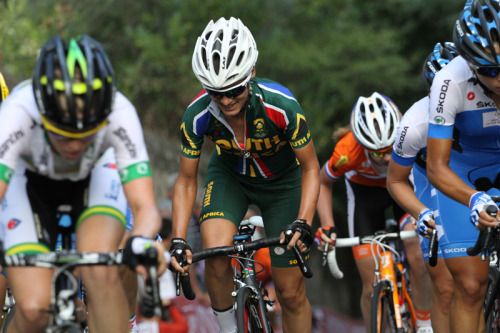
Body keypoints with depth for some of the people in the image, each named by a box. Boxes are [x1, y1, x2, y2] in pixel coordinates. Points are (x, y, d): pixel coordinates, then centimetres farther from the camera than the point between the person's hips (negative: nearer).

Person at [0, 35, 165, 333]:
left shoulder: (119, 114, -36)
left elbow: (145, 207, -40)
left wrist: (142, 242, -63)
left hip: (95, 177, 1)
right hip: (28, 181, 0)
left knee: (101, 273, -30)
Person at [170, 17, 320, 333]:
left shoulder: (281, 106, -35)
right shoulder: (198, 114, -29)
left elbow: (310, 168, -22)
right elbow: (187, 180, -15)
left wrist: (303, 223, -37)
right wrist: (179, 241, -27)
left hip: (281, 181, -1)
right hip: (230, 176, 1)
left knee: (291, 293, 0)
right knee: (216, 255, -30)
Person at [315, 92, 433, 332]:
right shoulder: (347, 151, -36)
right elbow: (322, 182, -12)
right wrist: (327, 226, -21)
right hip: (365, 190, 0)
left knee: (418, 257, -25)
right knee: (372, 287, -4)